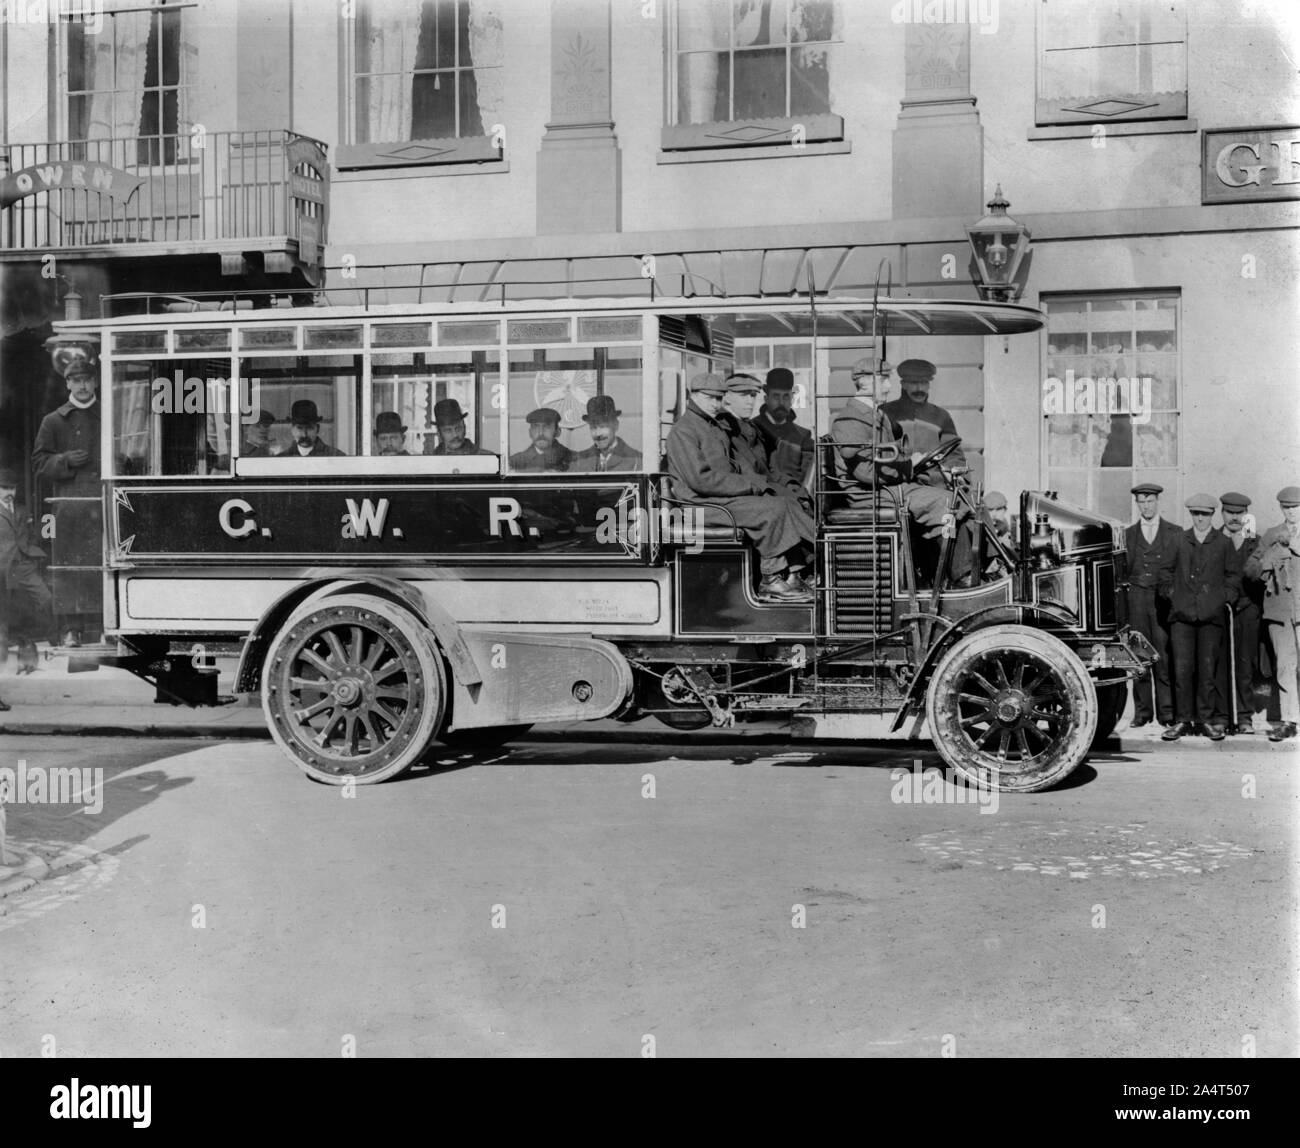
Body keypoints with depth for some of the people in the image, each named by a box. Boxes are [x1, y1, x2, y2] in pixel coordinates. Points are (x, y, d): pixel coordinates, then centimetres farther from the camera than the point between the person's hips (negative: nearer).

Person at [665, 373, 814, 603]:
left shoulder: (718, 428, 22)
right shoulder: (682, 431, -10)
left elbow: (738, 465, 23)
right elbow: (700, 479, -19)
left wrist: (760, 484, 2)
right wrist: (748, 486, -18)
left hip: (731, 495, 9)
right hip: (704, 503, -9)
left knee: (788, 503, -7)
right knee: (773, 509, -23)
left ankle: (793, 575, -13)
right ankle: (770, 580, -17)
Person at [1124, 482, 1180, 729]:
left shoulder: (1175, 533, 10)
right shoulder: (1128, 534, 16)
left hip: (1164, 598, -2)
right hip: (1136, 598, 2)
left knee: (1164, 656, -7)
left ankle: (1167, 712, -2)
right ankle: (1142, 711, 3)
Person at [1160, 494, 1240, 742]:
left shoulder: (1223, 544, 9)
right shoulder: (1178, 541, 10)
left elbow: (1234, 577, 15)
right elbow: (1166, 571, 17)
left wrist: (1224, 598, 2)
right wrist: (1170, 593, 5)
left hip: (1211, 616, 0)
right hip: (1182, 615, 0)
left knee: (1208, 669, -2)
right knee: (1182, 668, -4)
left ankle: (1207, 719, 6)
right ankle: (1183, 720, 1)